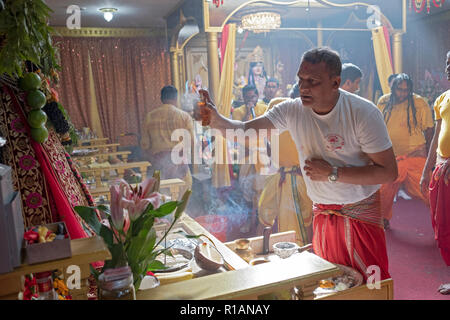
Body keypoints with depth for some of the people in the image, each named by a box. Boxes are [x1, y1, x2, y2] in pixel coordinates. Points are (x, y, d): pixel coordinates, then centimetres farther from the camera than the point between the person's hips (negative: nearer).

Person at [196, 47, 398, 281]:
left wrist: (333, 173, -23)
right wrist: (219, 121, -36)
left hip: (360, 213, -3)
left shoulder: (362, 112, -18)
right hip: (322, 213, 4)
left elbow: (388, 172, -18)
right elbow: (245, 130, -15)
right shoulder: (292, 111, -8)